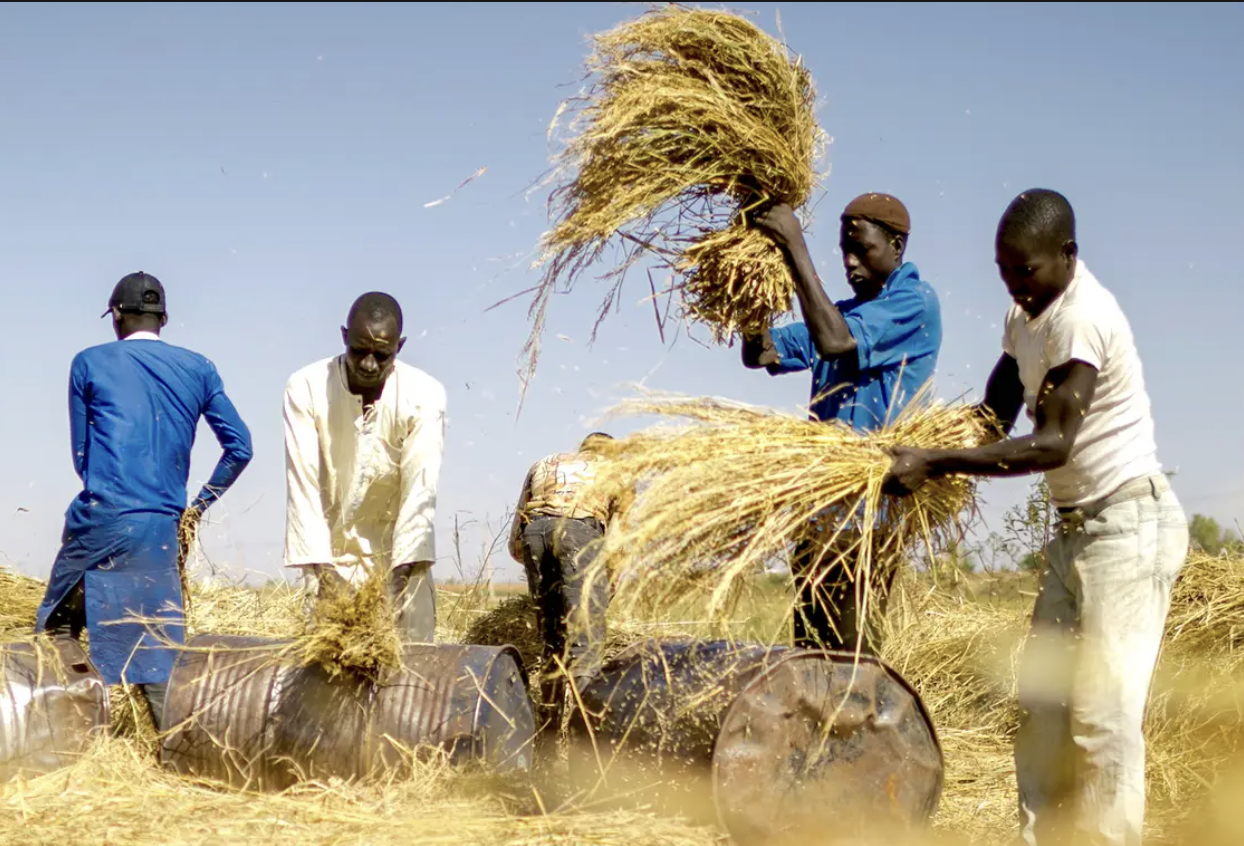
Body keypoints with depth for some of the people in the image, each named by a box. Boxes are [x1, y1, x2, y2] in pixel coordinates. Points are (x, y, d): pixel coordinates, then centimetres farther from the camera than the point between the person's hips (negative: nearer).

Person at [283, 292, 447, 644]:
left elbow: (420, 489, -19)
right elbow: (303, 486, -17)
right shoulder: (306, 389, -14)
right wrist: (315, 566, -24)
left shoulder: (424, 395, -13)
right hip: (333, 553, 0)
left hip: (399, 552, 0)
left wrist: (405, 568, -28)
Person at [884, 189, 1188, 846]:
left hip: (1130, 524, -9)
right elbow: (995, 417, 14)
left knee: (1102, 709, -12)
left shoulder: (1083, 318, -21)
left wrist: (938, 464, -27)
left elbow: (1052, 444, -27)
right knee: (1041, 697, 7)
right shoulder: (1027, 312, 9)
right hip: (1076, 527, 9)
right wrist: (930, 460, -4)